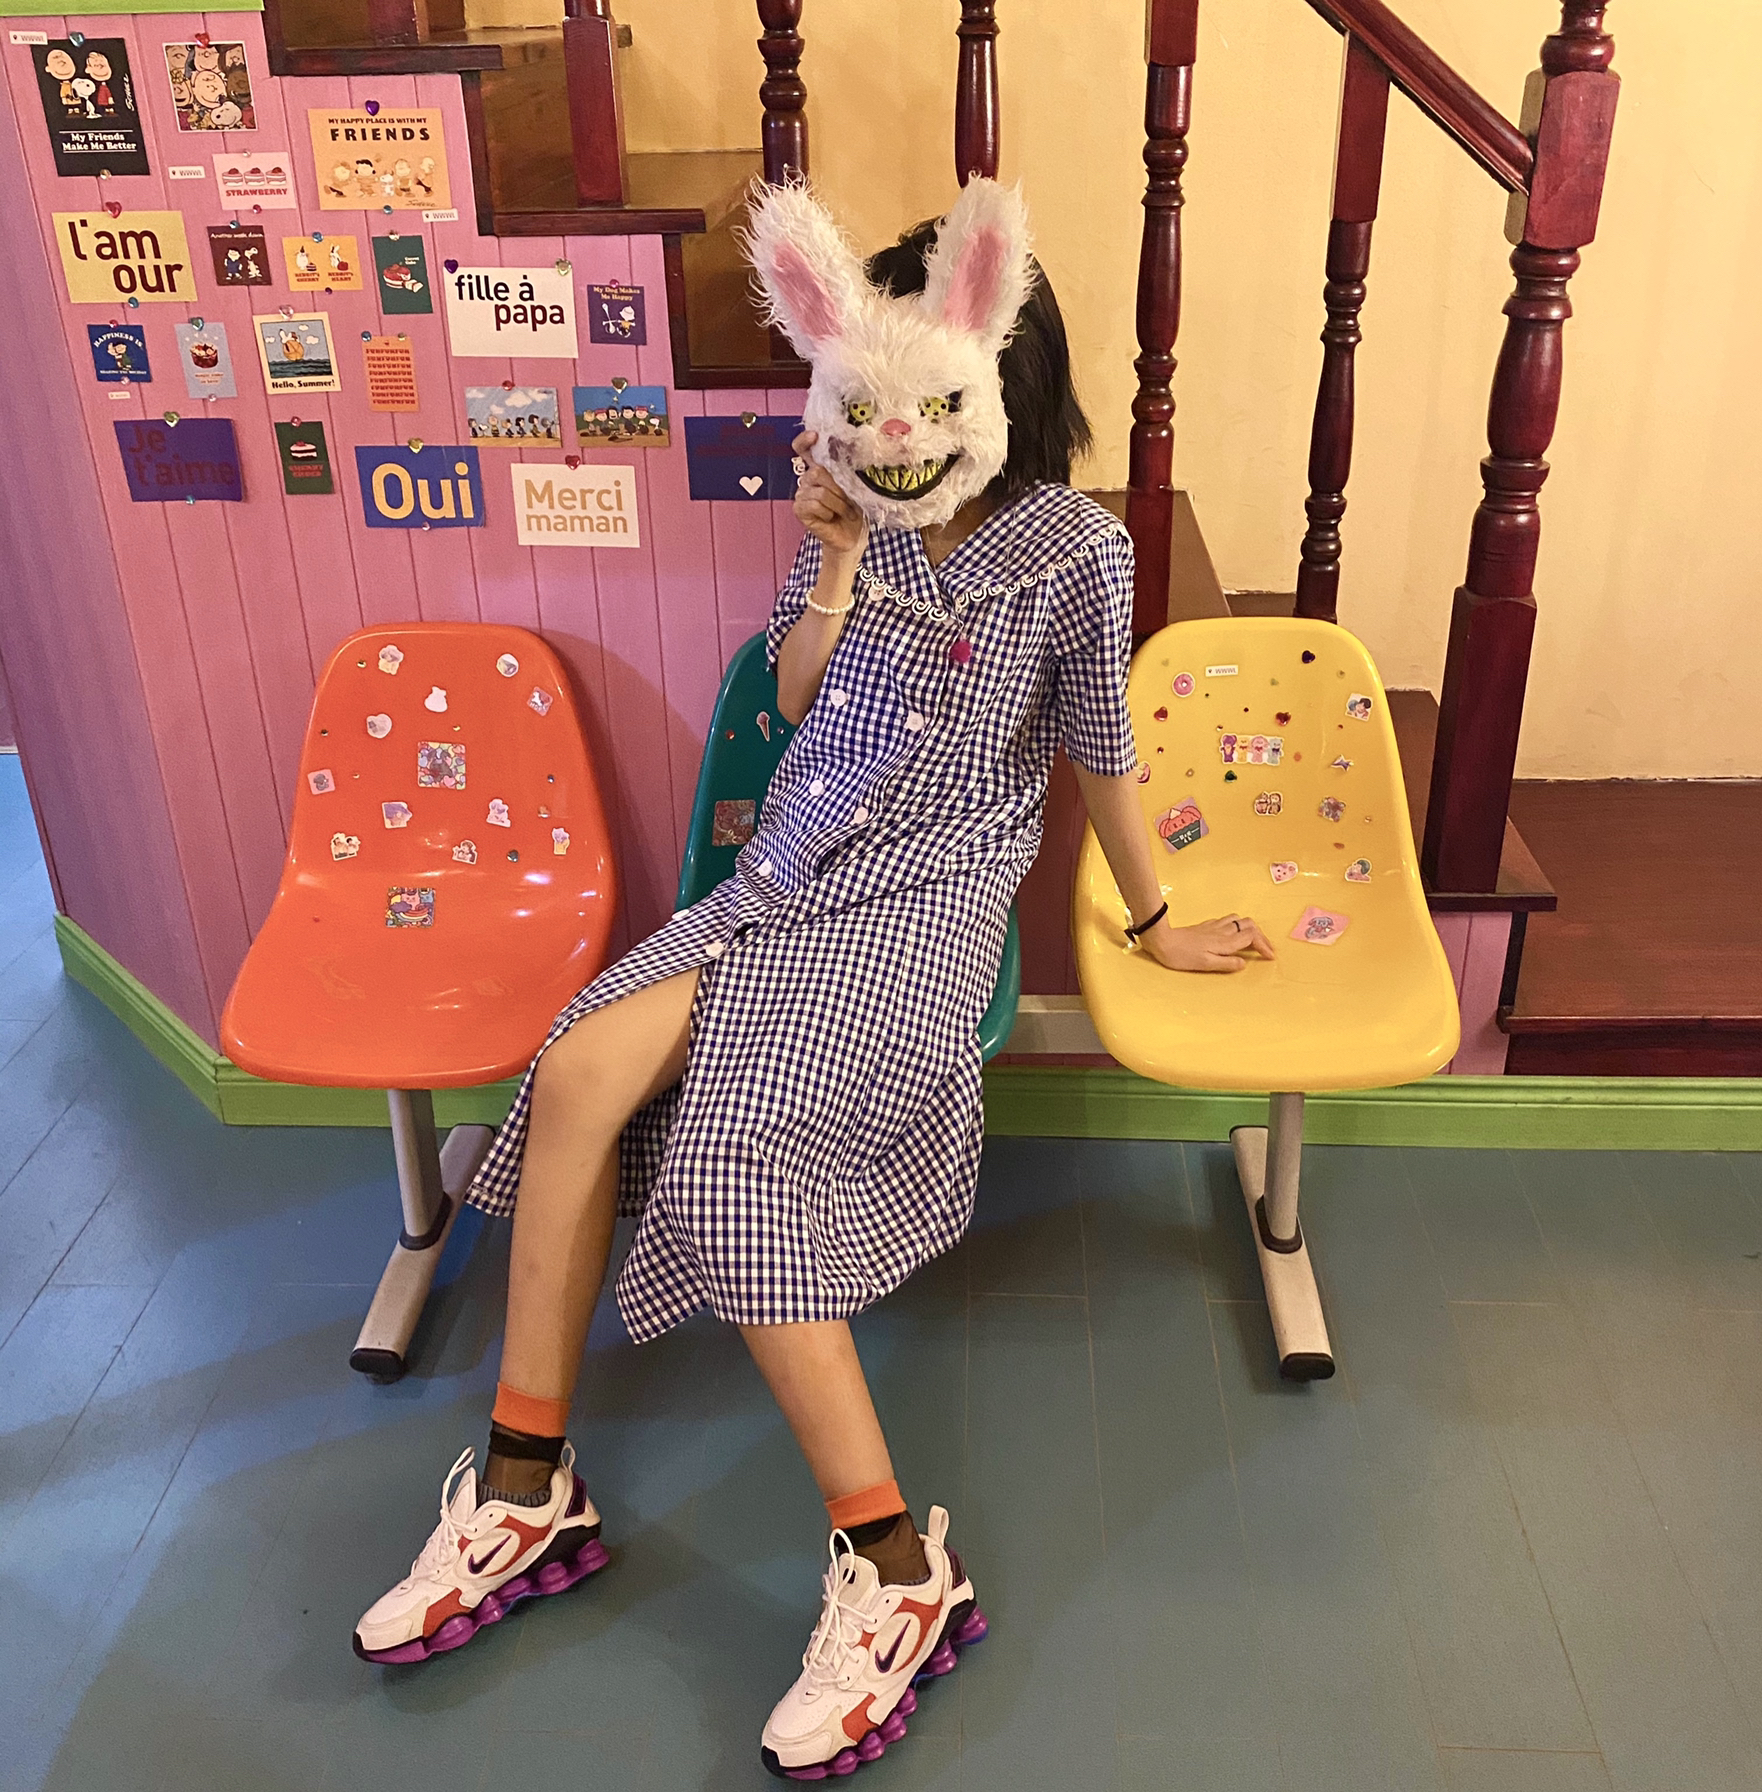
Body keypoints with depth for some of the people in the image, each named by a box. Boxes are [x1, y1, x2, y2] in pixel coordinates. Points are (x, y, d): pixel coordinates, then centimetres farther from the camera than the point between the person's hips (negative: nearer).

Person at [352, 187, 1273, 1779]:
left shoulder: (1075, 553, -7)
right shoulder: (866, 505, 7)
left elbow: (1101, 757, 2)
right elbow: (797, 704, 10)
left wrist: (1157, 925, 9)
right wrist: (837, 570, -6)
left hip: (928, 897, -5)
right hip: (797, 869, 6)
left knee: (729, 1154, -25)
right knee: (579, 1070, -18)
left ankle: (897, 1567, -15)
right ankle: (527, 1483, -6)